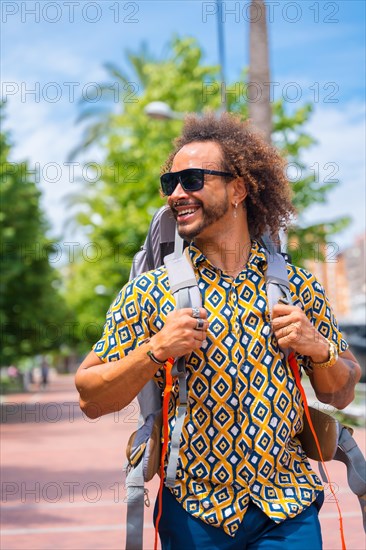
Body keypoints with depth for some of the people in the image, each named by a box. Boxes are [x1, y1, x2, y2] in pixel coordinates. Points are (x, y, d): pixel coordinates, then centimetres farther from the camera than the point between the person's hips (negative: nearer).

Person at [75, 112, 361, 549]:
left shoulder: (298, 287, 1)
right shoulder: (148, 292, -4)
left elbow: (340, 395, 9)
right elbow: (90, 398, -4)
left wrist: (320, 348, -11)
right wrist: (155, 351, -18)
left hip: (286, 509, 1)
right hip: (193, 510, -1)